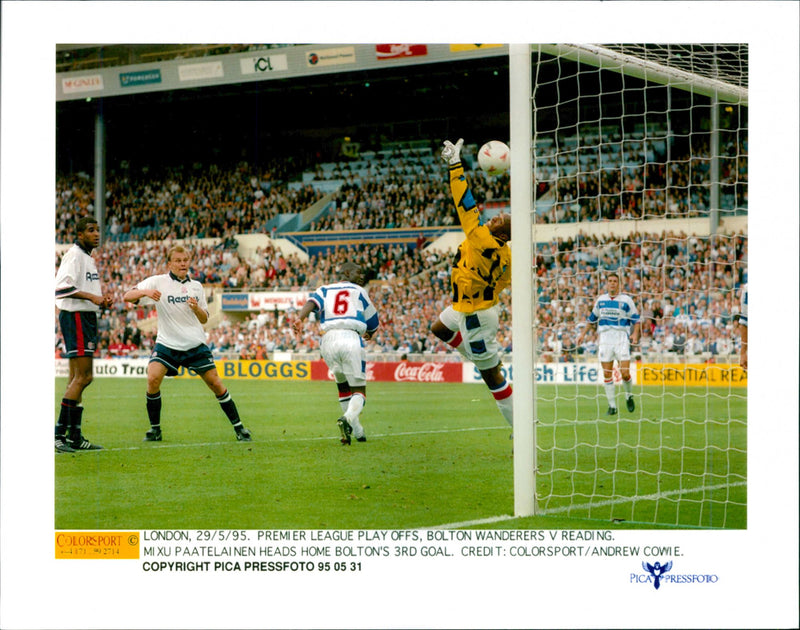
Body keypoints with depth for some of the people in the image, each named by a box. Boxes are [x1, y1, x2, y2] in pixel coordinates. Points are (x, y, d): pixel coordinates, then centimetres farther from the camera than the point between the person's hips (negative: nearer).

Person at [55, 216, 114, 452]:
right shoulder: (74, 254, -11)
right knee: (81, 377, -16)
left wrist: (101, 300, 9)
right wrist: (91, 297, -24)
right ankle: (59, 435, -17)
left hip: (87, 318, 10)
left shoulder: (88, 257, 20)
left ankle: (74, 437, 13)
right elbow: (61, 287, -22)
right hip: (75, 317, -10)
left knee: (78, 378, 10)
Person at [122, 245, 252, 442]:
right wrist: (145, 292, -31)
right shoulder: (158, 282, -1)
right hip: (167, 344, -2)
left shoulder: (196, 286, 9)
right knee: (153, 379, -22)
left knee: (216, 384, -2)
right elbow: (127, 297, -10)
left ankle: (238, 426, 12)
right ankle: (155, 428, -5)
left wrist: (196, 308, -9)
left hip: (195, 344, 2)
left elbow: (204, 319, 13)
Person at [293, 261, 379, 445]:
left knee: (343, 385, 24)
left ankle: (357, 431, 22)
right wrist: (369, 334, 49)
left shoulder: (325, 290, 24)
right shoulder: (359, 292, 20)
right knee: (359, 390, 3)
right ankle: (348, 418, -29)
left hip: (328, 339, 3)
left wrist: (299, 319, -18)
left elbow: (311, 303, 0)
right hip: (351, 338, -3)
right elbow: (373, 323, 26)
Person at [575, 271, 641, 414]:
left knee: (625, 373, -9)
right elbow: (592, 318, 23)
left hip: (622, 339, -3)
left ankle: (629, 397, 18)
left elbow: (636, 319, 2)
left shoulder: (626, 300, 1)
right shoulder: (600, 300, 11)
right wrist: (583, 334, 19)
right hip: (605, 340, 3)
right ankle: (612, 405, 5)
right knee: (607, 374, -2)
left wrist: (635, 333, -15)